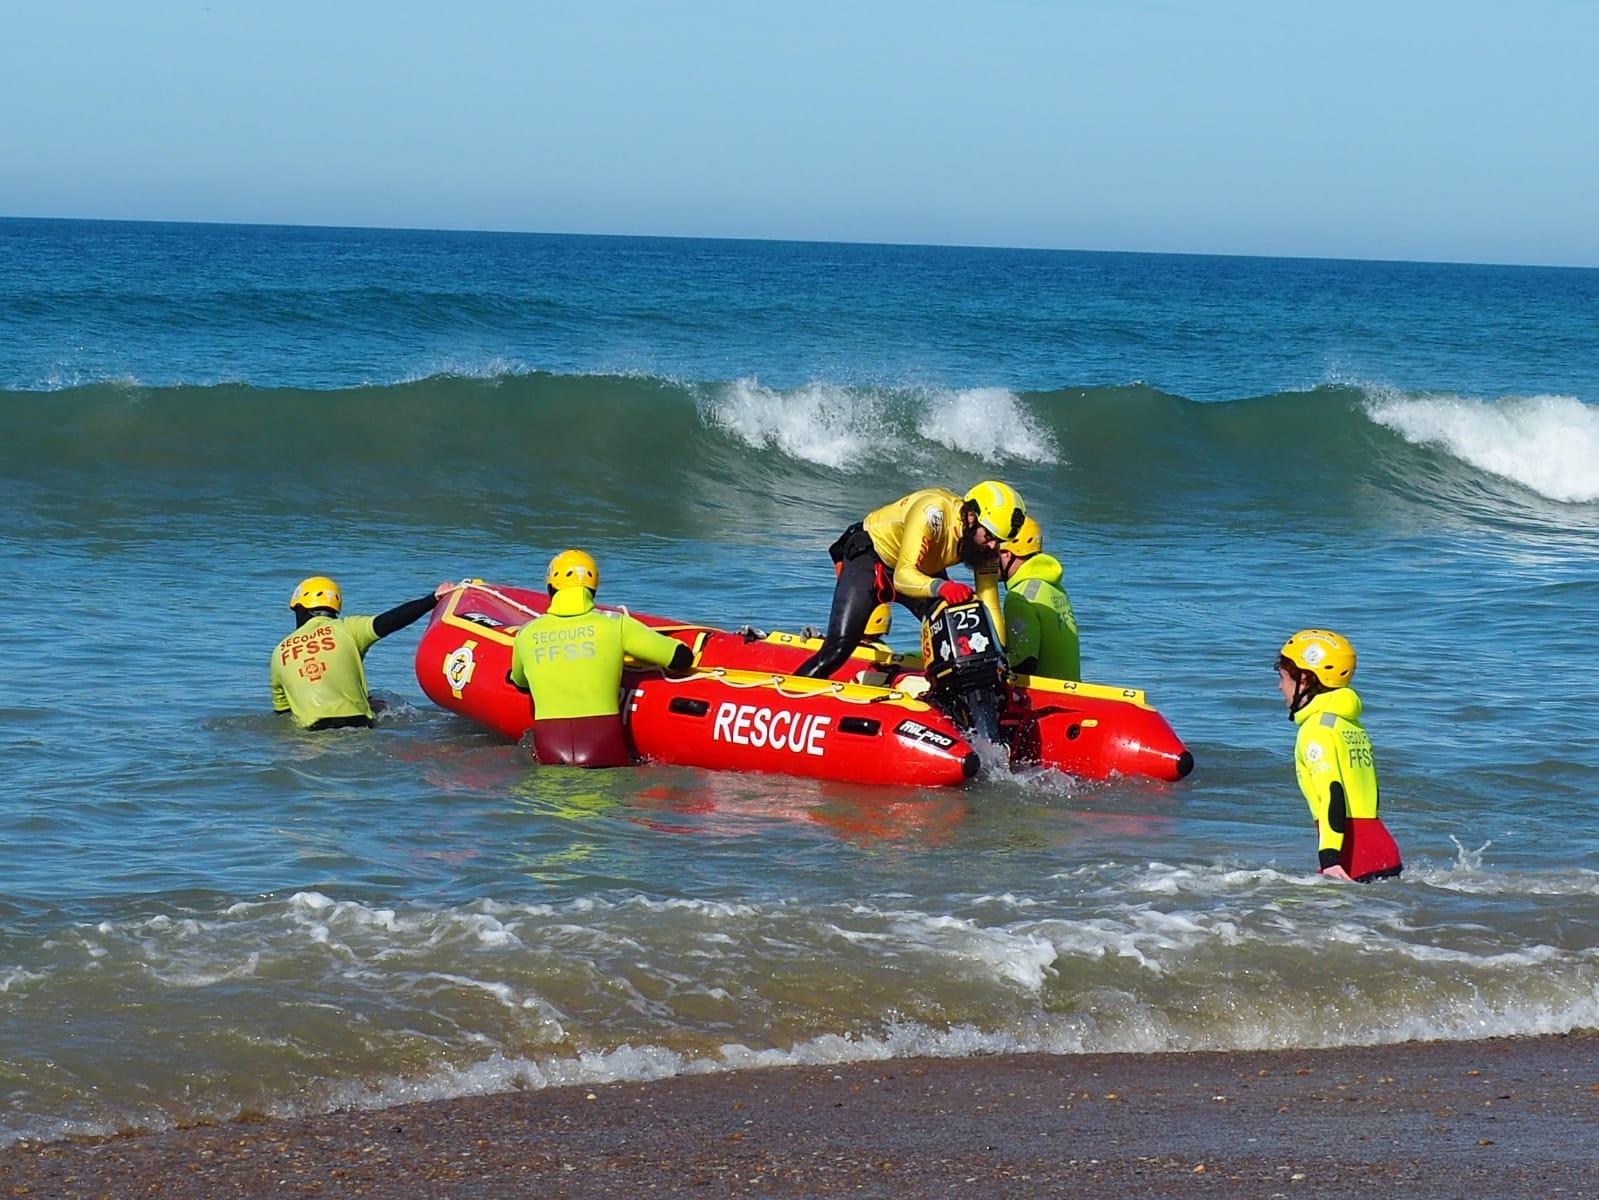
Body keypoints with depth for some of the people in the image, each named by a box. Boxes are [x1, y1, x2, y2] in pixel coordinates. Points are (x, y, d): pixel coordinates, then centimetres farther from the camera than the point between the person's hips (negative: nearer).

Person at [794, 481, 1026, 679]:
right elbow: (903, 577, -41)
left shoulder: (985, 541, -19)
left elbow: (989, 604, -17)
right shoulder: (933, 512, -37)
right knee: (840, 647, -19)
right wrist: (941, 587, -60)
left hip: (926, 571, 6)